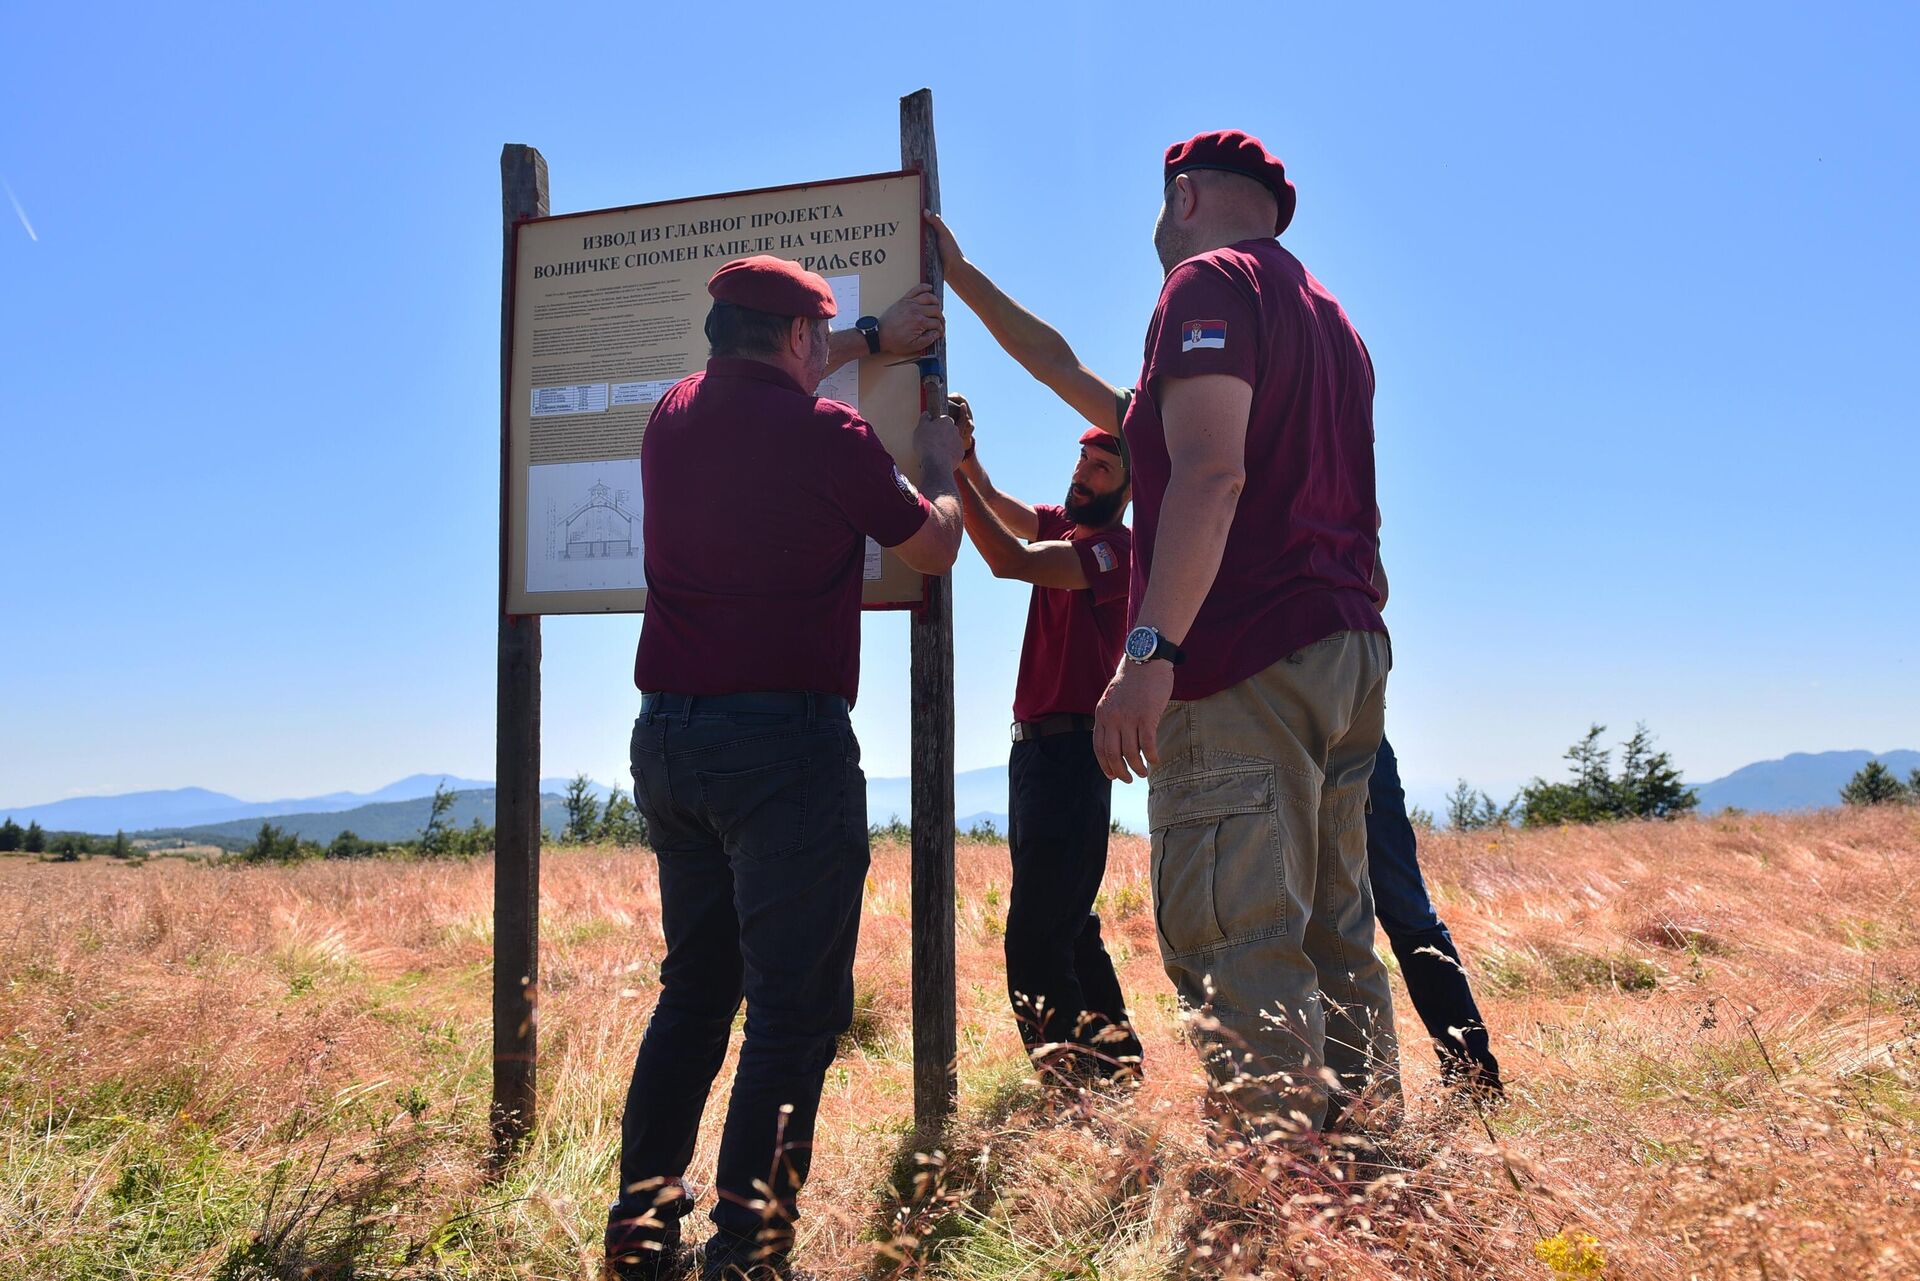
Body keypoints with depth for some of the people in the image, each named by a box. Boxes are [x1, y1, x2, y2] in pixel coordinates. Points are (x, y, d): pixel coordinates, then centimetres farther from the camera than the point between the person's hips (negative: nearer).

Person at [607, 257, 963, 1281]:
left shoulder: (674, 416, 10)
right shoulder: (827, 434, -8)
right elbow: (933, 552, 7)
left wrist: (872, 341, 44)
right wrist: (939, 467, 27)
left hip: (667, 737, 7)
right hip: (784, 744, -7)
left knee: (694, 988, 17)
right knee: (795, 1005, -2)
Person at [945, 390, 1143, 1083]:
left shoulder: (1118, 548, -13)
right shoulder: (1063, 526, 14)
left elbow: (1009, 560, -24)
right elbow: (995, 502, 2)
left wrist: (952, 471, -26)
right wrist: (965, 450, -16)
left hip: (1072, 749, -9)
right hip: (1034, 742, 9)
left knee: (1036, 931, -15)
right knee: (1063, 921, 16)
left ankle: (1071, 1064, -11)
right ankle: (1112, 1048, 27)